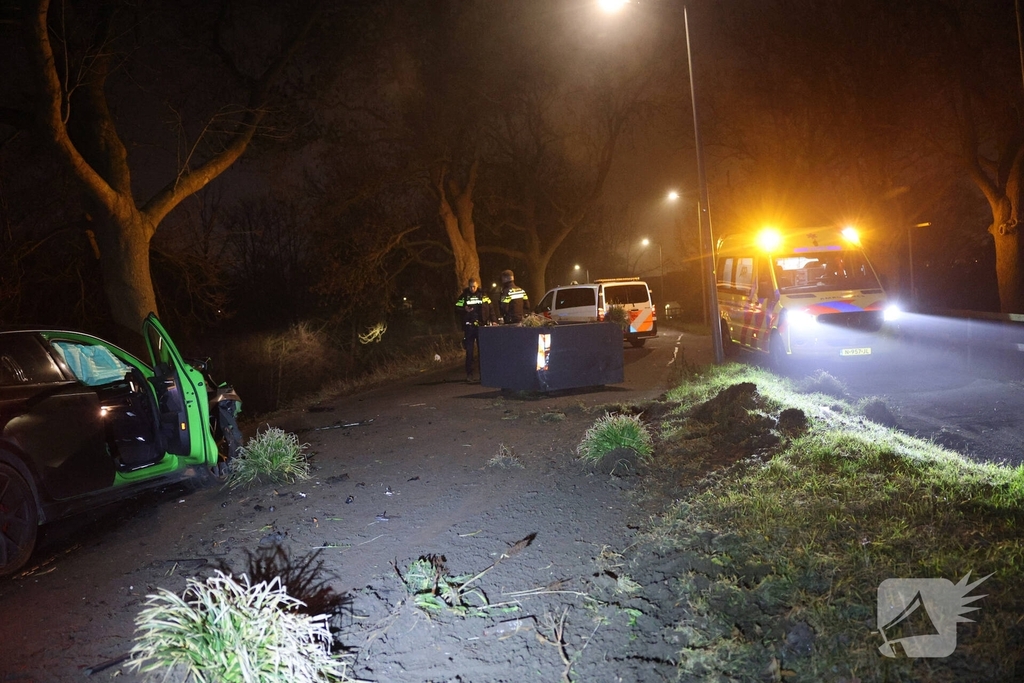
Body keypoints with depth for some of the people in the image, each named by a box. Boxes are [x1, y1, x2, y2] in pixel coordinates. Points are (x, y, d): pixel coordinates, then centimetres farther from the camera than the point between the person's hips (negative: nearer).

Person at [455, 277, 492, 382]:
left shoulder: (483, 296, 4)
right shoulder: (464, 296, 1)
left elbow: (490, 309, 5)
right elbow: (457, 308, 2)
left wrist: (491, 321, -5)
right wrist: (465, 309, -17)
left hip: (481, 326, 1)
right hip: (469, 326, -1)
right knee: (469, 351, 1)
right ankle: (469, 374, 5)